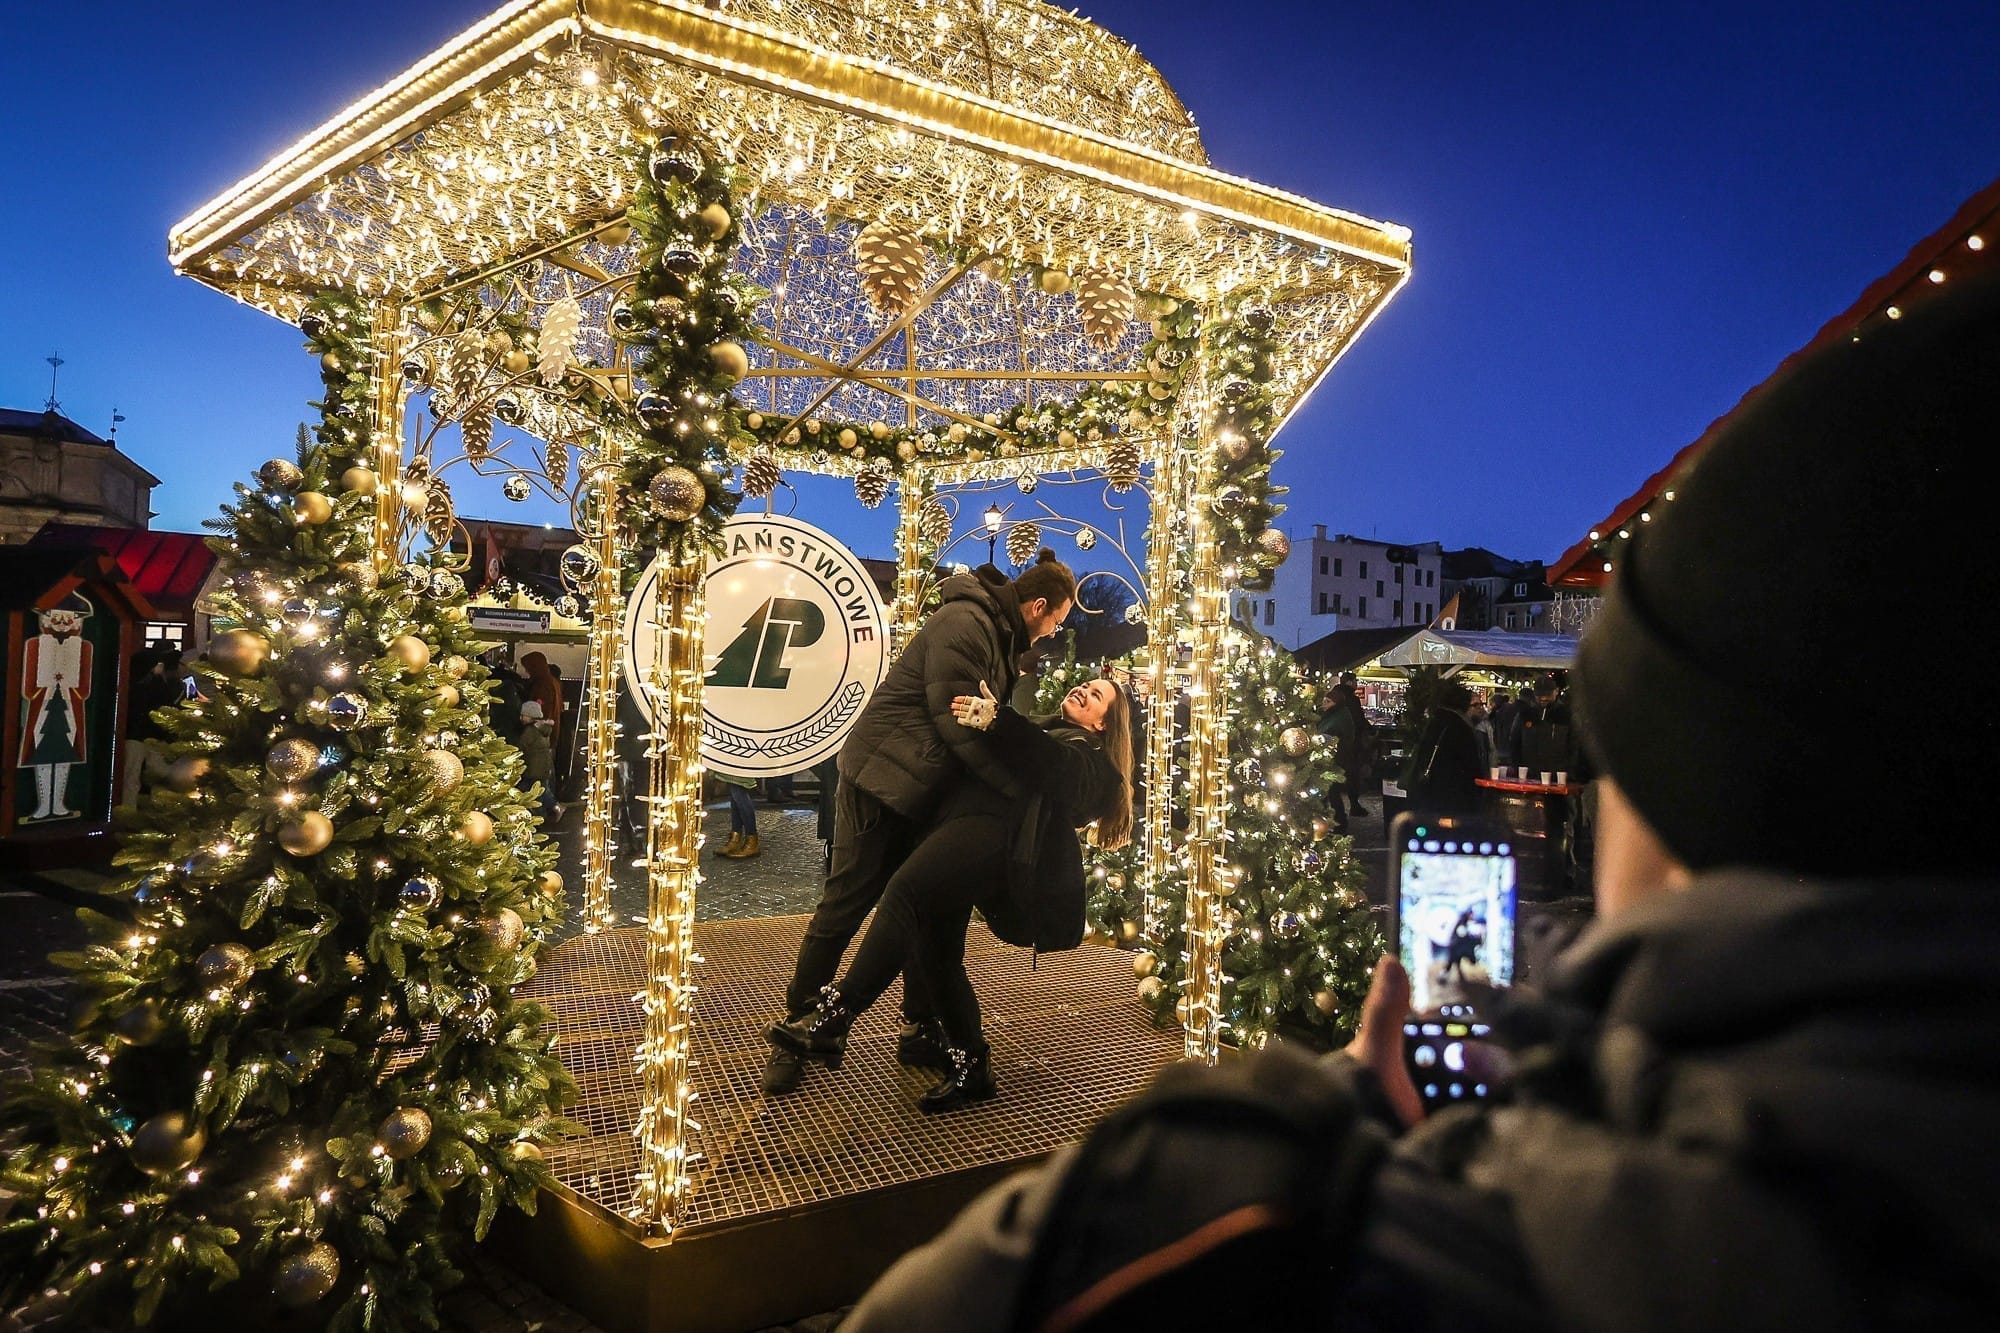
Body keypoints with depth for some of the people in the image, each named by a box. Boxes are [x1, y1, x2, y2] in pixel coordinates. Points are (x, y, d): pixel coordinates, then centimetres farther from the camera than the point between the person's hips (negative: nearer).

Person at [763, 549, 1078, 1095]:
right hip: (881, 779, -9)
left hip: (927, 791, 9)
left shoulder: (1002, 636, 11)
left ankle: (921, 1030, 21)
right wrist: (1019, 787, -23)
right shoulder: (964, 623, -20)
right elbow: (957, 720, -26)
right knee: (844, 907, -2)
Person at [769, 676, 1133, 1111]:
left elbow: (1055, 768, -10)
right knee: (935, 953, -1)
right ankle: (971, 1068, 11)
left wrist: (996, 720, -22)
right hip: (960, 820, 8)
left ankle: (833, 1017, -34)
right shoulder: (1039, 729, 38)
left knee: (904, 890, -29)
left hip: (991, 830, -8)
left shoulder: (1089, 755, 15)